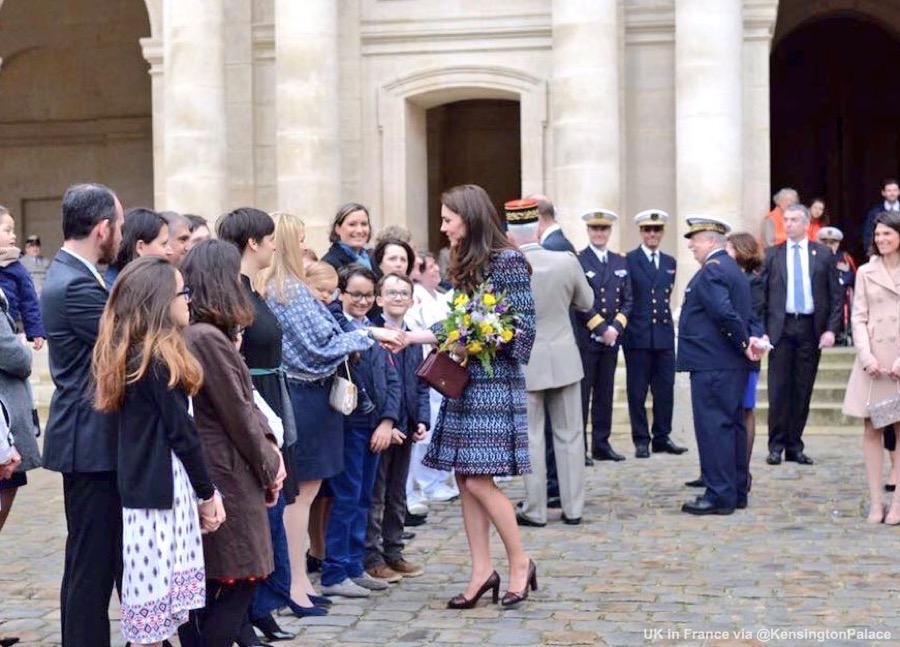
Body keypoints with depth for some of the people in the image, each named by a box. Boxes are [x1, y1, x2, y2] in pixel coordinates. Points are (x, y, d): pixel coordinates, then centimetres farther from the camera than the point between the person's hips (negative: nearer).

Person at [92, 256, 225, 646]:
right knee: (156, 599, -2)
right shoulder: (159, 359, -16)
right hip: (163, 489, -9)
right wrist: (208, 494, -3)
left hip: (145, 484, 9)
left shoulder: (128, 355, 10)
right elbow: (181, 434, -14)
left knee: (156, 599, 12)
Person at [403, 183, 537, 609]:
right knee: (464, 479, 6)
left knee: (478, 478, -9)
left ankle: (520, 563, 6)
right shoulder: (464, 264, 14)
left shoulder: (507, 261, -10)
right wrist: (408, 337, 11)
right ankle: (481, 571, 13)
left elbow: (523, 326, -13)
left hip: (493, 382, -8)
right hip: (465, 382, 8)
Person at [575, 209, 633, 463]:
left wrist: (616, 327, -6)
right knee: (581, 394, -2)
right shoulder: (577, 261, -4)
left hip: (611, 337, 5)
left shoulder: (620, 263, 13)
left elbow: (628, 300, 9)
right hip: (584, 337, -5)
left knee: (605, 394, 9)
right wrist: (600, 328, -13)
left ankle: (601, 445, 15)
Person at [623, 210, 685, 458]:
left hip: (664, 335, 4)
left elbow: (667, 295, 16)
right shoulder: (629, 261, -2)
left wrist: (663, 317, 7)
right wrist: (625, 326, -8)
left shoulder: (669, 262, 14)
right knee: (637, 391, 3)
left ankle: (662, 437, 16)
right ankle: (641, 440, 10)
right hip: (638, 335, -4)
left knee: (665, 389, 6)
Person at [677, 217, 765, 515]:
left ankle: (719, 496, -5)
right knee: (732, 426, 13)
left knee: (713, 427, -7)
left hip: (712, 365, -10)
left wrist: (745, 342, -14)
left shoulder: (711, 270, -14)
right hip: (731, 365, 10)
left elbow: (725, 313, -25)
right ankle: (736, 491, 20)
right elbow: (745, 314, 17)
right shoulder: (732, 269, 19)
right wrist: (755, 337, 1)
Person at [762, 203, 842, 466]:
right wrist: (761, 331, -3)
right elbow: (761, 294, 5)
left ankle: (794, 446, 11)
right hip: (781, 328, 0)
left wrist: (831, 329, -5)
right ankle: (776, 445, 4)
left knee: (803, 390, 4)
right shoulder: (772, 255, 7)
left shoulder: (823, 254, 6)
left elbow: (835, 295, 5)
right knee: (779, 389, -2)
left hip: (811, 328, 0)